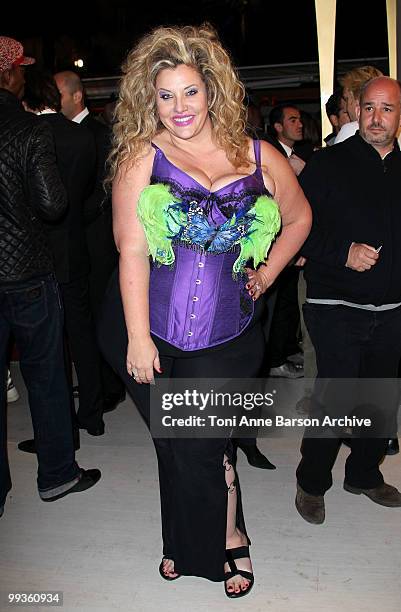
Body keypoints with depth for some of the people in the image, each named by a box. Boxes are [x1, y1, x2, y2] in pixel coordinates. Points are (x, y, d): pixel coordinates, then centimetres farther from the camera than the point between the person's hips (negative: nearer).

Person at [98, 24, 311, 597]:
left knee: (201, 446, 1)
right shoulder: (141, 158, -3)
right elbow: (132, 252, -9)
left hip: (224, 335, 0)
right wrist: (139, 337, -13)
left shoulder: (260, 159, 2)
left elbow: (299, 218, 18)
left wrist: (266, 275, 12)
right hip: (149, 329, 1)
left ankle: (221, 541, 32)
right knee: (175, 444, 12)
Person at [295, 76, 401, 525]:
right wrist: (344, 252, -18)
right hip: (337, 309, -5)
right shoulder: (328, 163, -4)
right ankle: (312, 482, 21)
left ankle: (365, 474, 37)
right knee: (336, 398, -3)